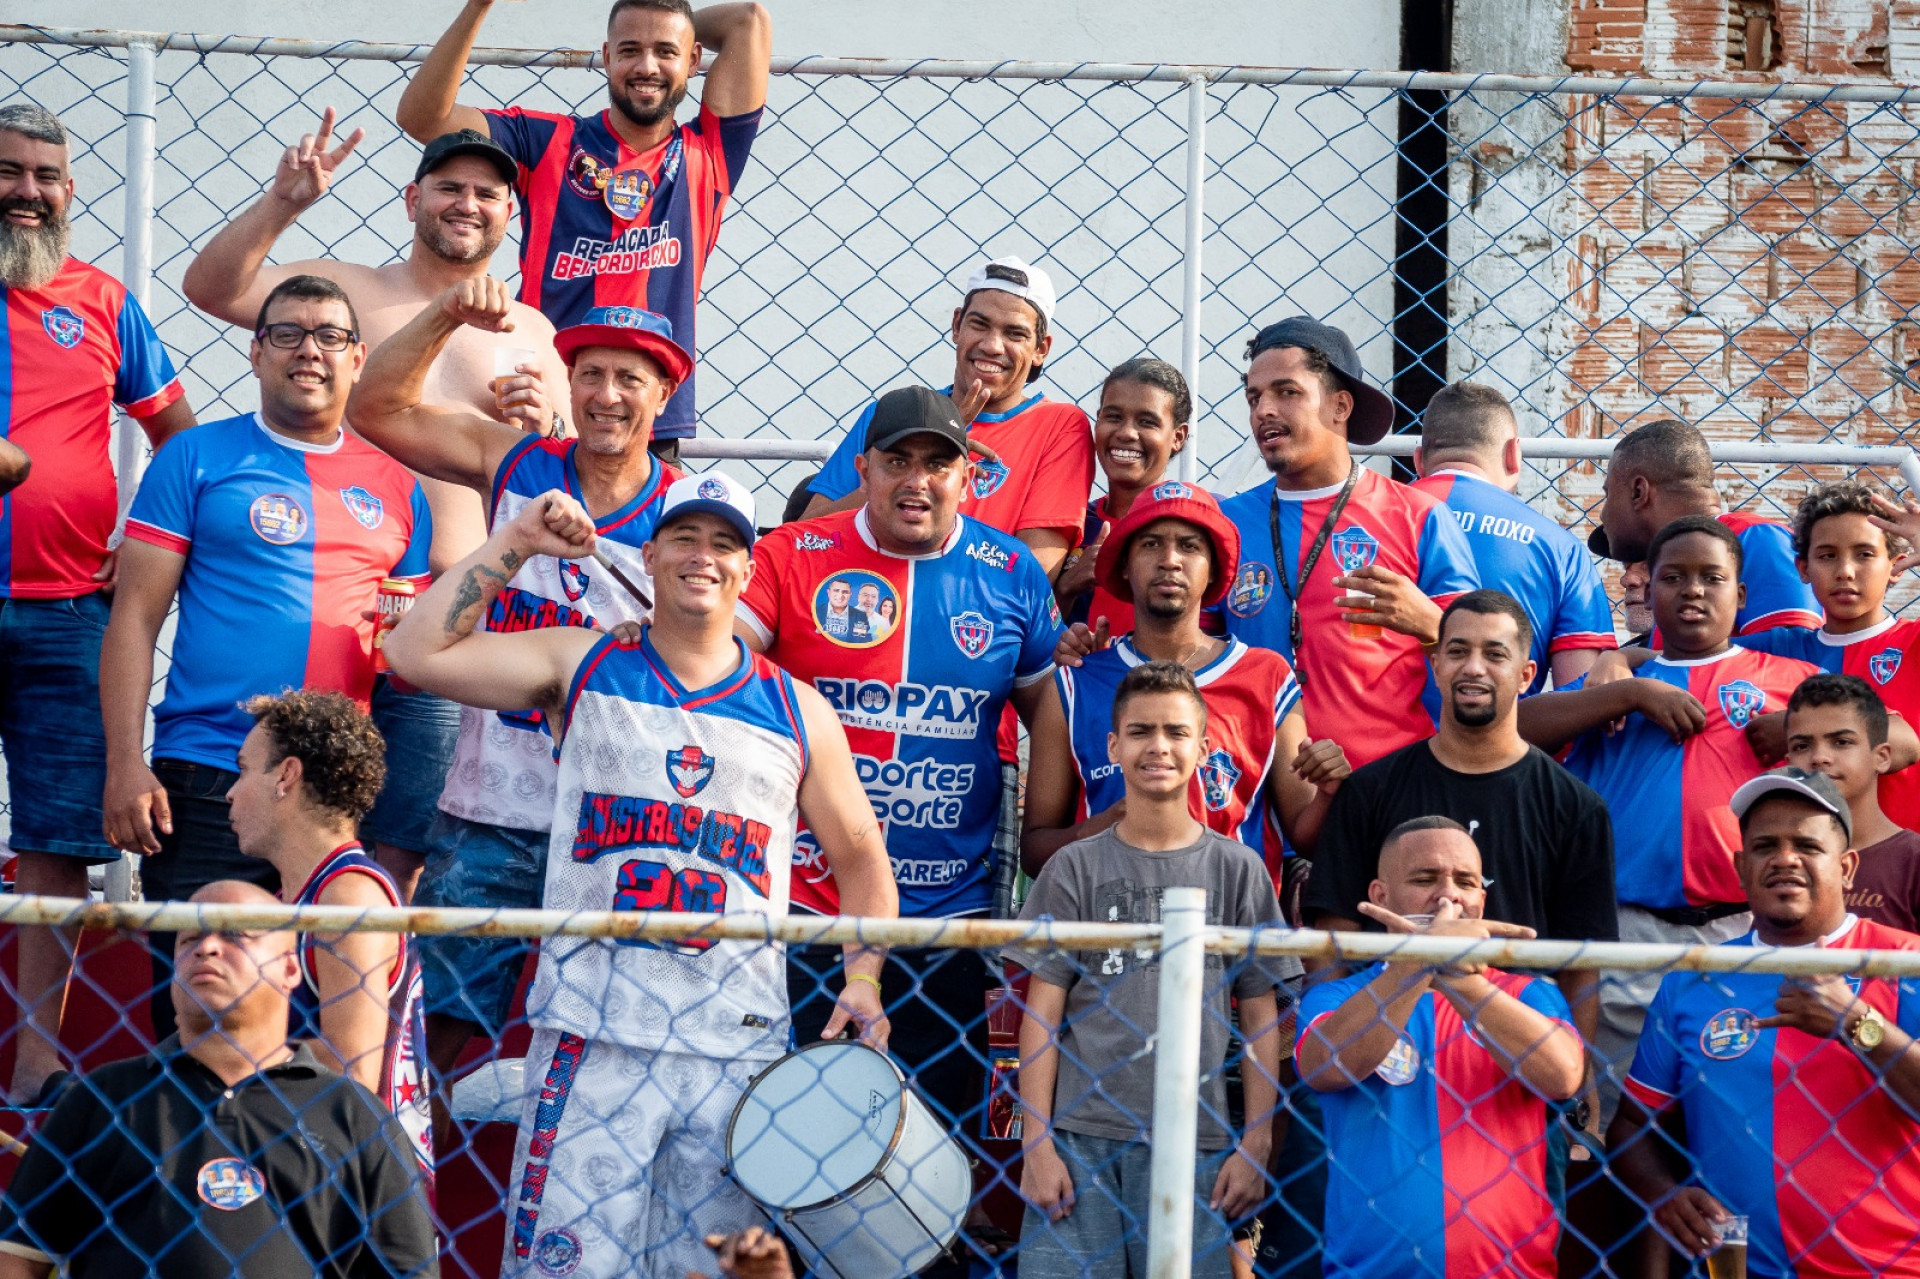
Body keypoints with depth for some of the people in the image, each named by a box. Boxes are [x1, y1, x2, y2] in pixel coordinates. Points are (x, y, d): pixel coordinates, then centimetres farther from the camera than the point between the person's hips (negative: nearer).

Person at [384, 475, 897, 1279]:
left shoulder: (797, 712, 13)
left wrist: (863, 980, 6)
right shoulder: (582, 666, 10)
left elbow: (859, 857, 19)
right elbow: (418, 654, 1)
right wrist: (513, 543, 0)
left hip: (739, 1051, 2)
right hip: (591, 1034, -1)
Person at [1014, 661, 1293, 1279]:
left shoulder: (1237, 869, 8)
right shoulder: (1075, 868, 7)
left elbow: (1262, 1020, 8)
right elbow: (1042, 1015, 5)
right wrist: (1037, 1144, -3)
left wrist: (1255, 1147, 1)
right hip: (1078, 1136, 0)